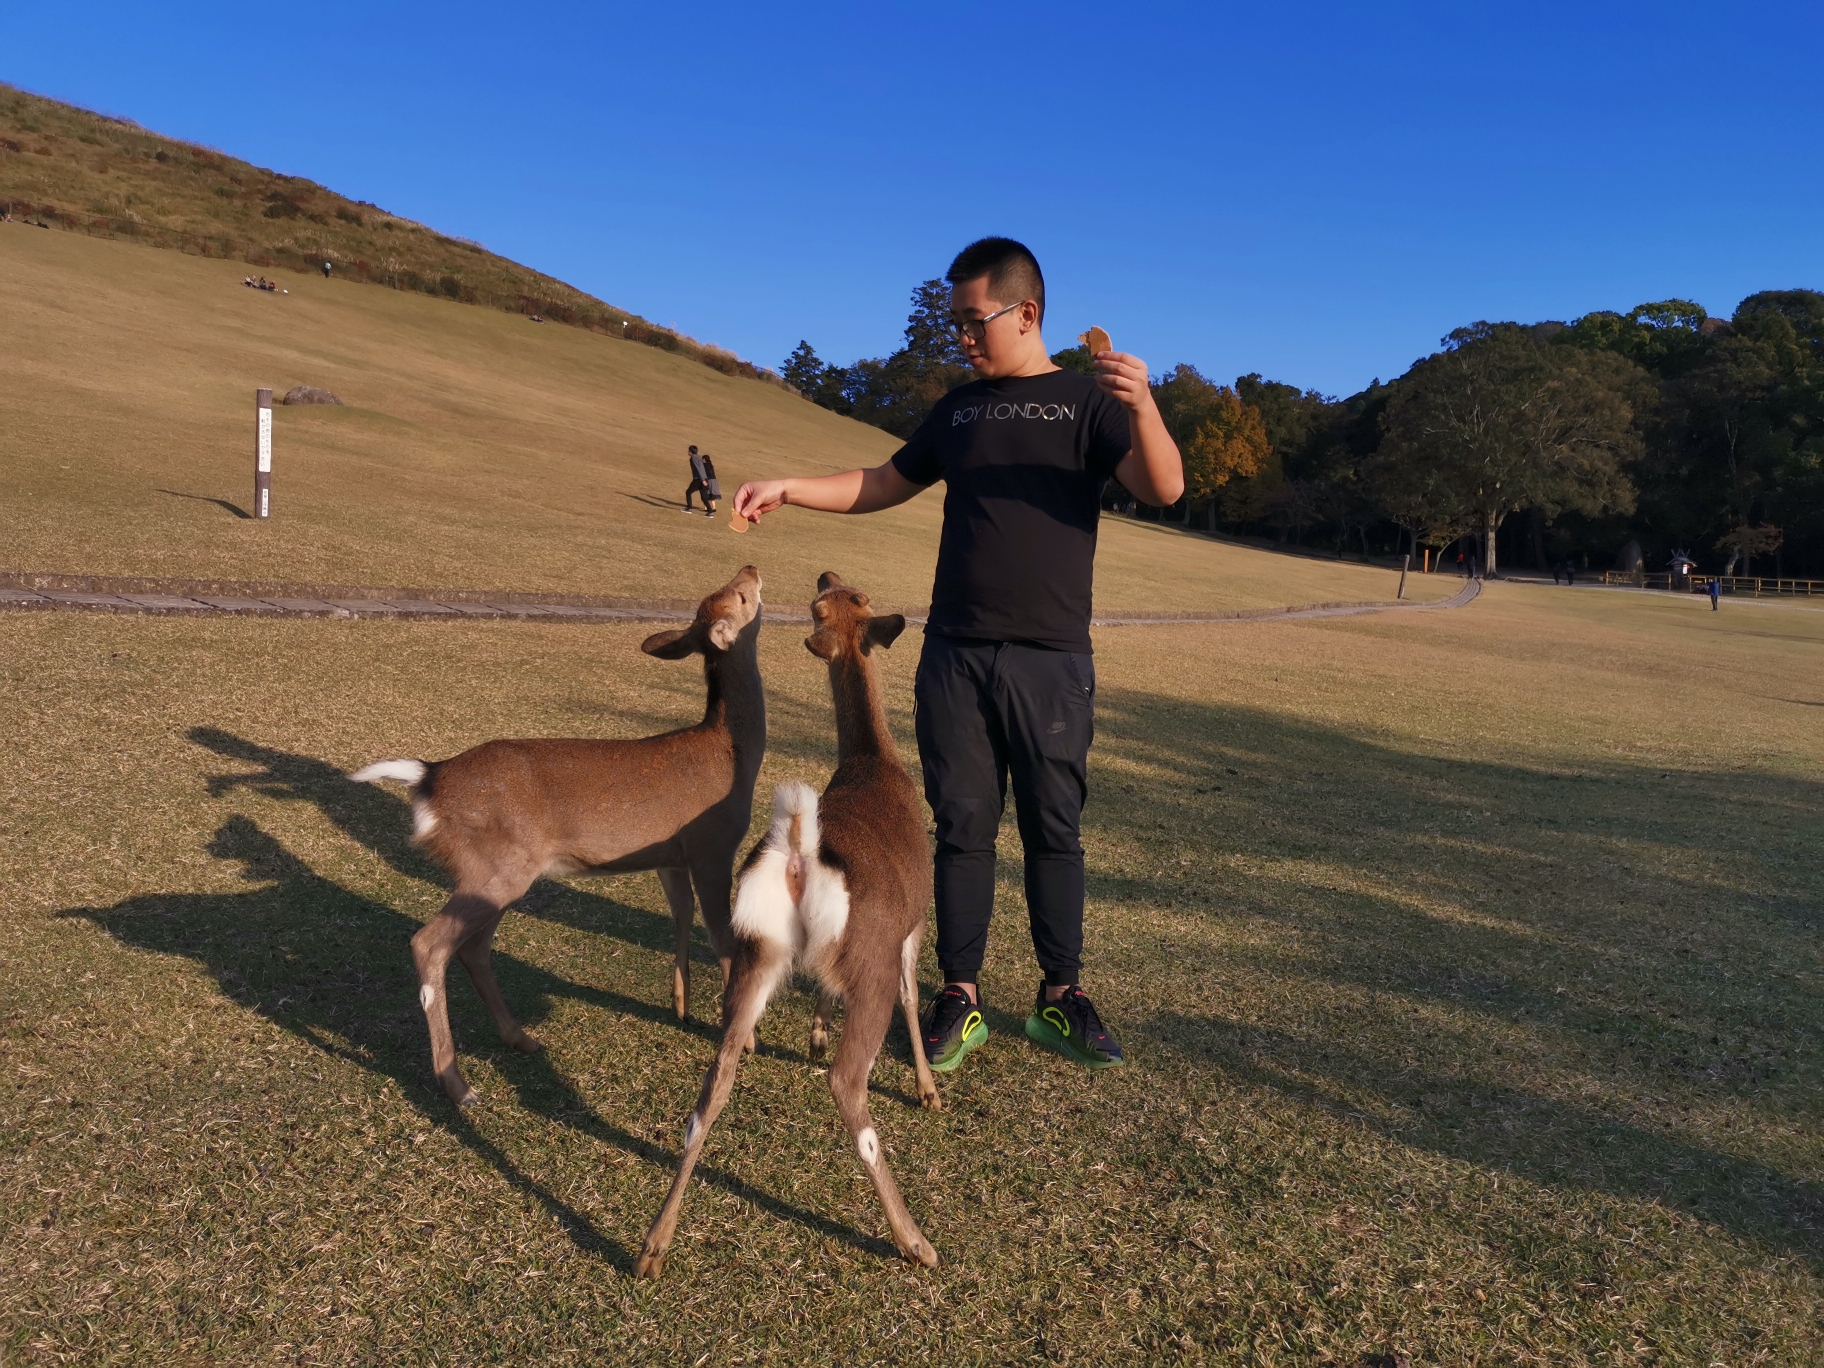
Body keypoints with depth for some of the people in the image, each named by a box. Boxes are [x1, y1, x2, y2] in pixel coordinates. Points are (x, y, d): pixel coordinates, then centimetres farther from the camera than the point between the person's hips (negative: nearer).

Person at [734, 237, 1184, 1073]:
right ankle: (960, 999, 12)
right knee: (962, 826, 5)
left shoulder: (1087, 400, 2)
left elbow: (1164, 489, -13)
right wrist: (787, 489, 10)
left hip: (1050, 660, -3)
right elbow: (885, 485, 22)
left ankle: (1061, 995, 17)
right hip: (954, 655, 4)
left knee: (1053, 828, 4)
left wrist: (1143, 407, -31)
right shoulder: (959, 409, 16)